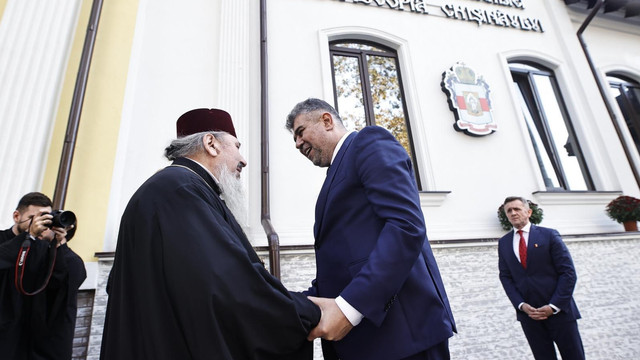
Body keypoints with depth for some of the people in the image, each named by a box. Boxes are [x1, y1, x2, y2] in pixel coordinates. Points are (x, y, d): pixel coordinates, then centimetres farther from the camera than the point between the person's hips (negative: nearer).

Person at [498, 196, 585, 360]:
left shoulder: (549, 235, -1)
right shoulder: (503, 243, 7)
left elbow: (568, 272, -5)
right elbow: (505, 277, 6)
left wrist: (554, 306, -12)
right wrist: (521, 305, -7)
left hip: (558, 309, -2)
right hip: (528, 312, 2)